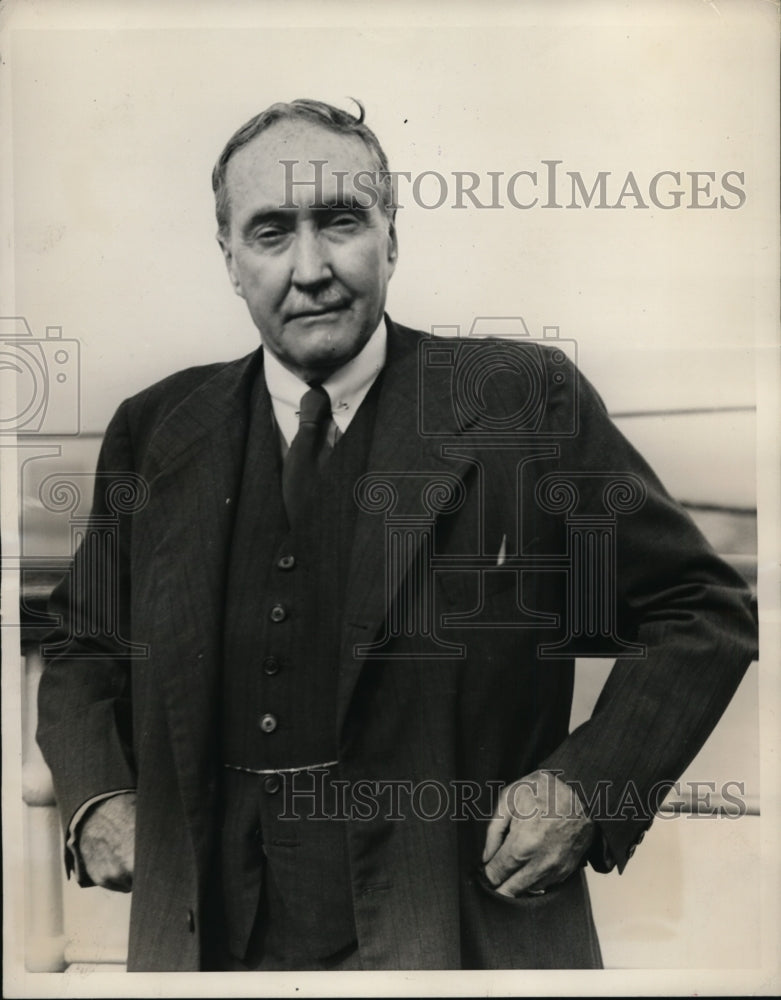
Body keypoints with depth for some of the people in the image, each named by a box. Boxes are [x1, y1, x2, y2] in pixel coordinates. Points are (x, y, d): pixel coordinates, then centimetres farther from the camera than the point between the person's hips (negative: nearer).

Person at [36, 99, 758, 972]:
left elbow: (703, 614, -2)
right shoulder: (153, 433, 3)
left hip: (461, 938, -2)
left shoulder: (528, 401, -7)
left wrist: (588, 785, -13)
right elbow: (82, 647, 16)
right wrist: (93, 798, -1)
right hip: (210, 941, 3)